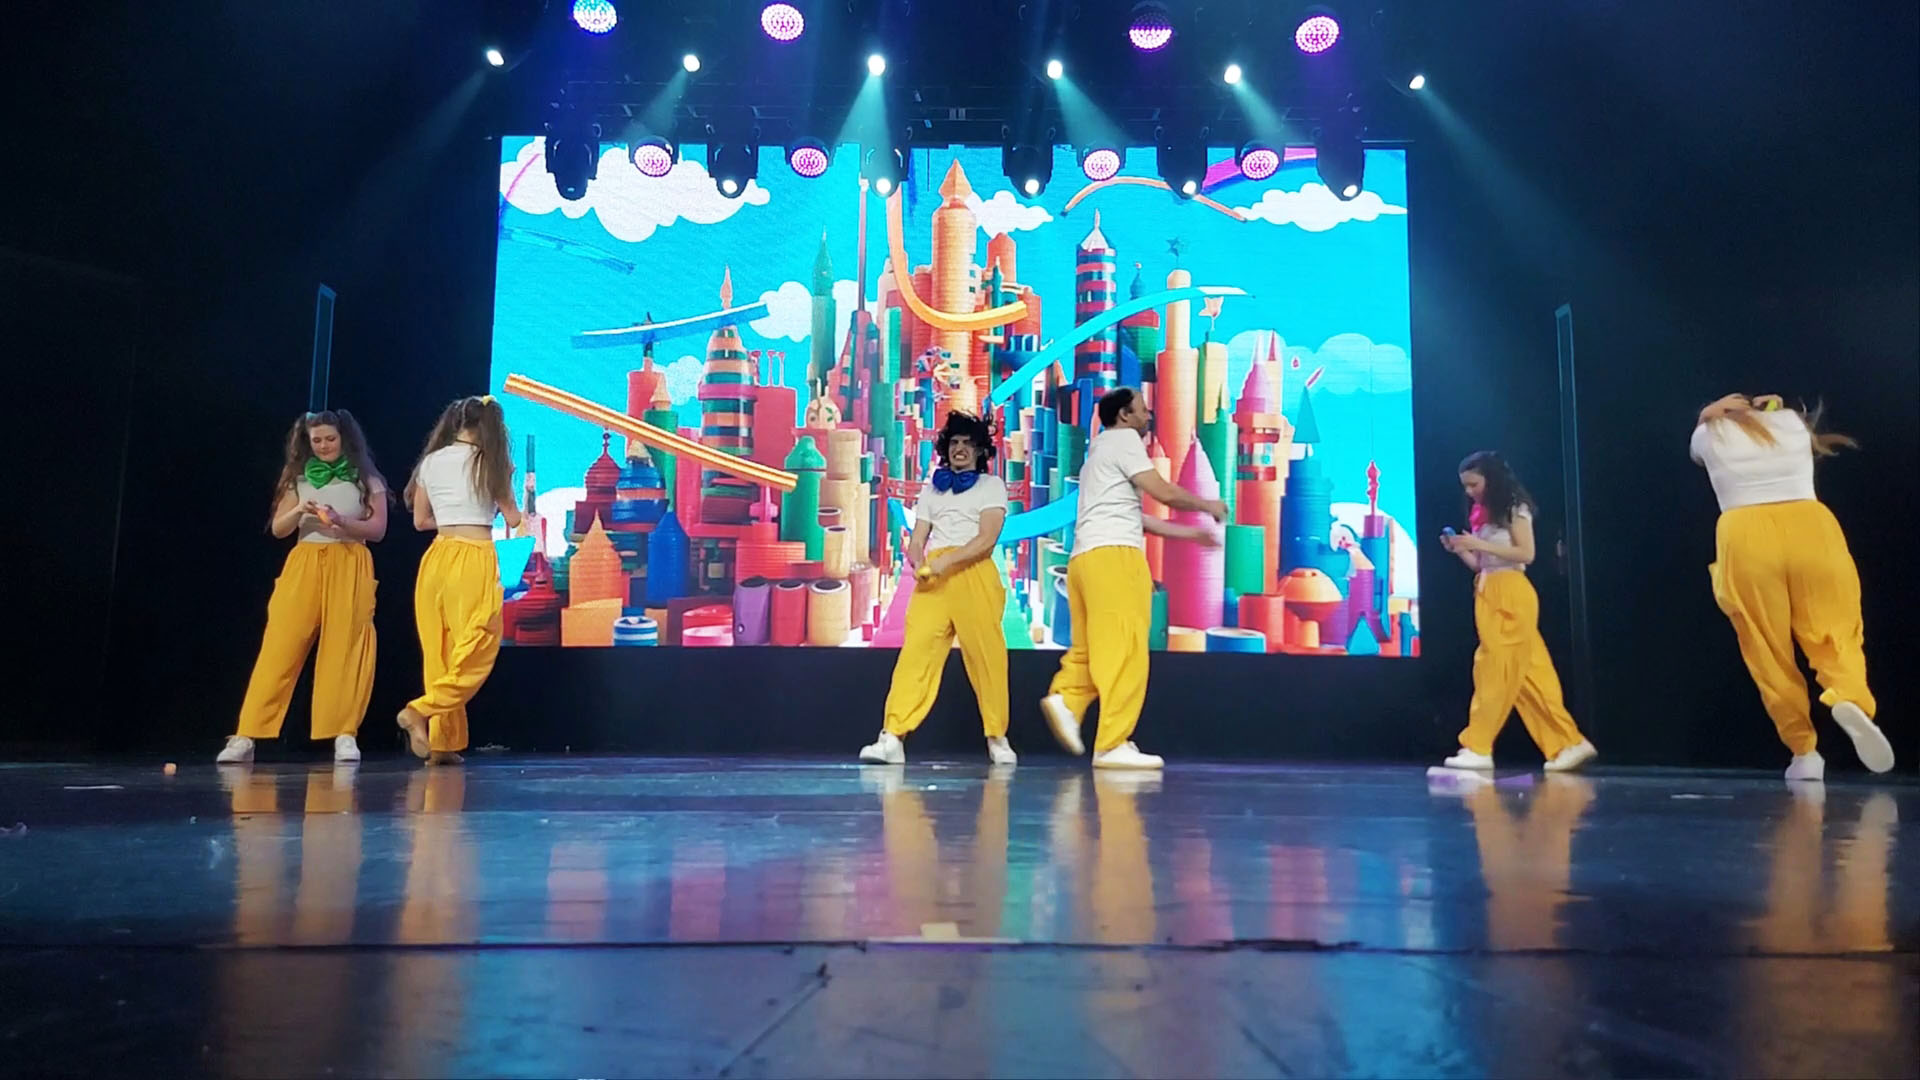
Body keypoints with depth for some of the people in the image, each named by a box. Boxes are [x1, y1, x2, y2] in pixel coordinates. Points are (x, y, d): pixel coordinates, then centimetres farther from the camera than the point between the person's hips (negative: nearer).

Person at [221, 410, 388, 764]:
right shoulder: (298, 477, 12)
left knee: (344, 650, -7)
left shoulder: (365, 478, 6)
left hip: (349, 569, -2)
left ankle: (345, 735, -4)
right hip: (304, 566, 2)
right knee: (280, 647, -4)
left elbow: (378, 528, 1)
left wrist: (343, 524, -16)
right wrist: (299, 511, -11)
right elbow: (277, 529, 8)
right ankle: (247, 735, -5)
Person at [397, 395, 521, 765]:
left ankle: (443, 741, 9)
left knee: (439, 653, 9)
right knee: (475, 652, 0)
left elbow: (420, 521, 16)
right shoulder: (491, 462, 0)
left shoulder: (430, 462, 11)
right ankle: (420, 710, -17)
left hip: (437, 558, 5)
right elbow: (512, 520, 3)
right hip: (474, 560, -5)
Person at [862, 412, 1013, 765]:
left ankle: (997, 738, 9)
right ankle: (892, 737, -20)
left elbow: (987, 539, -3)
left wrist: (946, 561, -15)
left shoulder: (991, 485, 12)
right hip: (933, 579, 2)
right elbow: (916, 541, 16)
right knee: (916, 650, -12)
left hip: (974, 575, -2)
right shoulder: (932, 489, 23)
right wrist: (919, 562, -8)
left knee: (986, 656, -5)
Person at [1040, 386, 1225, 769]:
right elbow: (1164, 492, -6)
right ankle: (1113, 745, -10)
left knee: (1093, 647, 12)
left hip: (1086, 558, 10)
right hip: (1114, 555, -10)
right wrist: (1207, 505, 11)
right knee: (1124, 650, -10)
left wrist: (1187, 532, 30)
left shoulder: (1101, 451, 29)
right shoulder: (1124, 439, 1)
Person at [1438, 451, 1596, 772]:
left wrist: (1479, 544, -17)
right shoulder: (1481, 515, 16)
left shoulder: (1514, 508, -4)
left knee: (1496, 670, -7)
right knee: (1526, 673, 4)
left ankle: (1477, 748, -6)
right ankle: (1567, 744, 6)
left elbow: (1526, 554, -12)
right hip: (1488, 596, 8)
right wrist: (1459, 549, -1)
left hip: (1512, 595, -8)